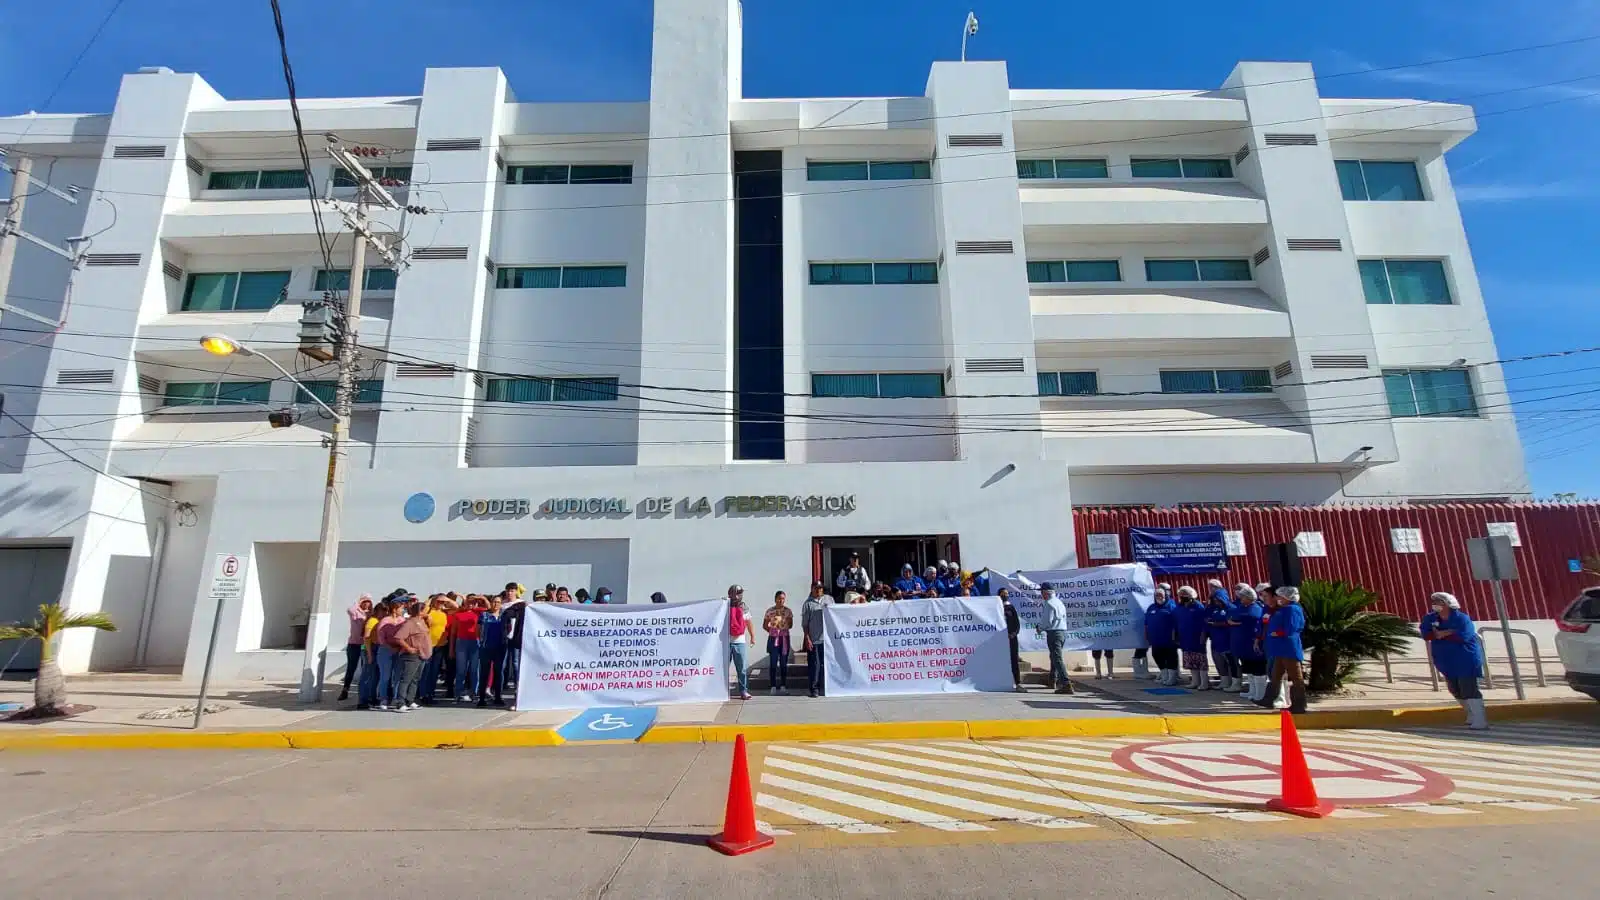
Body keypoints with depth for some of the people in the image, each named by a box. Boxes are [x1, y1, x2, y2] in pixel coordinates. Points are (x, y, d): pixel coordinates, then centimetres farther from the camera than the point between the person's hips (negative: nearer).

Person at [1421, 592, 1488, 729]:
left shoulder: (1461, 618, -12)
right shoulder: (1430, 618, 4)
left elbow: (1462, 636, -24)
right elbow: (1426, 634, -8)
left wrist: (1442, 634, -12)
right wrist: (1450, 632, -16)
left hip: (1465, 660, -7)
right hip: (1447, 661, 7)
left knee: (1469, 690, -11)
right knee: (1456, 691, 15)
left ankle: (1480, 721, -7)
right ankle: (1472, 716, 32)